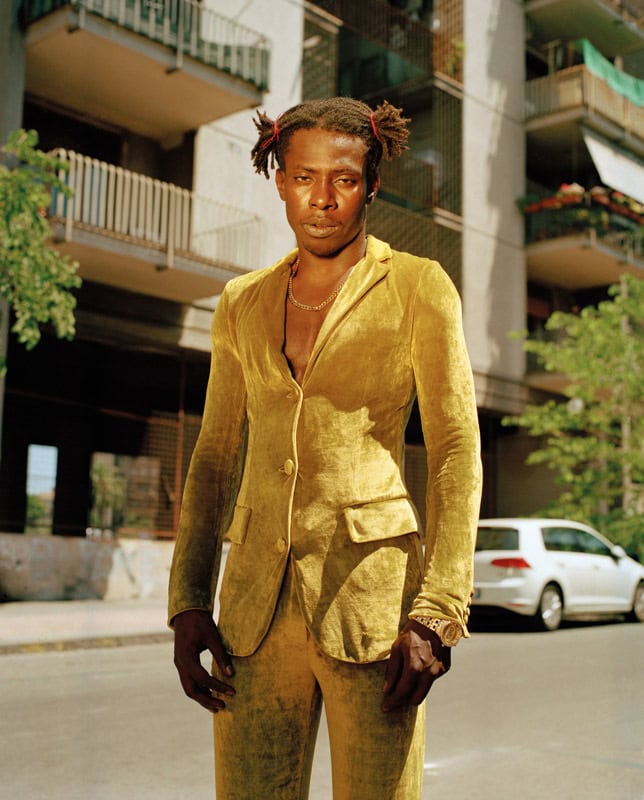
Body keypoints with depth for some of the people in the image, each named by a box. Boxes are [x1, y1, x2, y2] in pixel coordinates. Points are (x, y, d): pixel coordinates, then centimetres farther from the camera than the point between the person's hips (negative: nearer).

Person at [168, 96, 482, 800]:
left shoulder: (417, 287, 1)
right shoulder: (242, 303, 12)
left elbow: (456, 454, -3)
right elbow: (214, 457, 14)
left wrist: (437, 615, -12)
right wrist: (188, 602, 5)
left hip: (370, 596, -3)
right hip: (257, 600, 3)